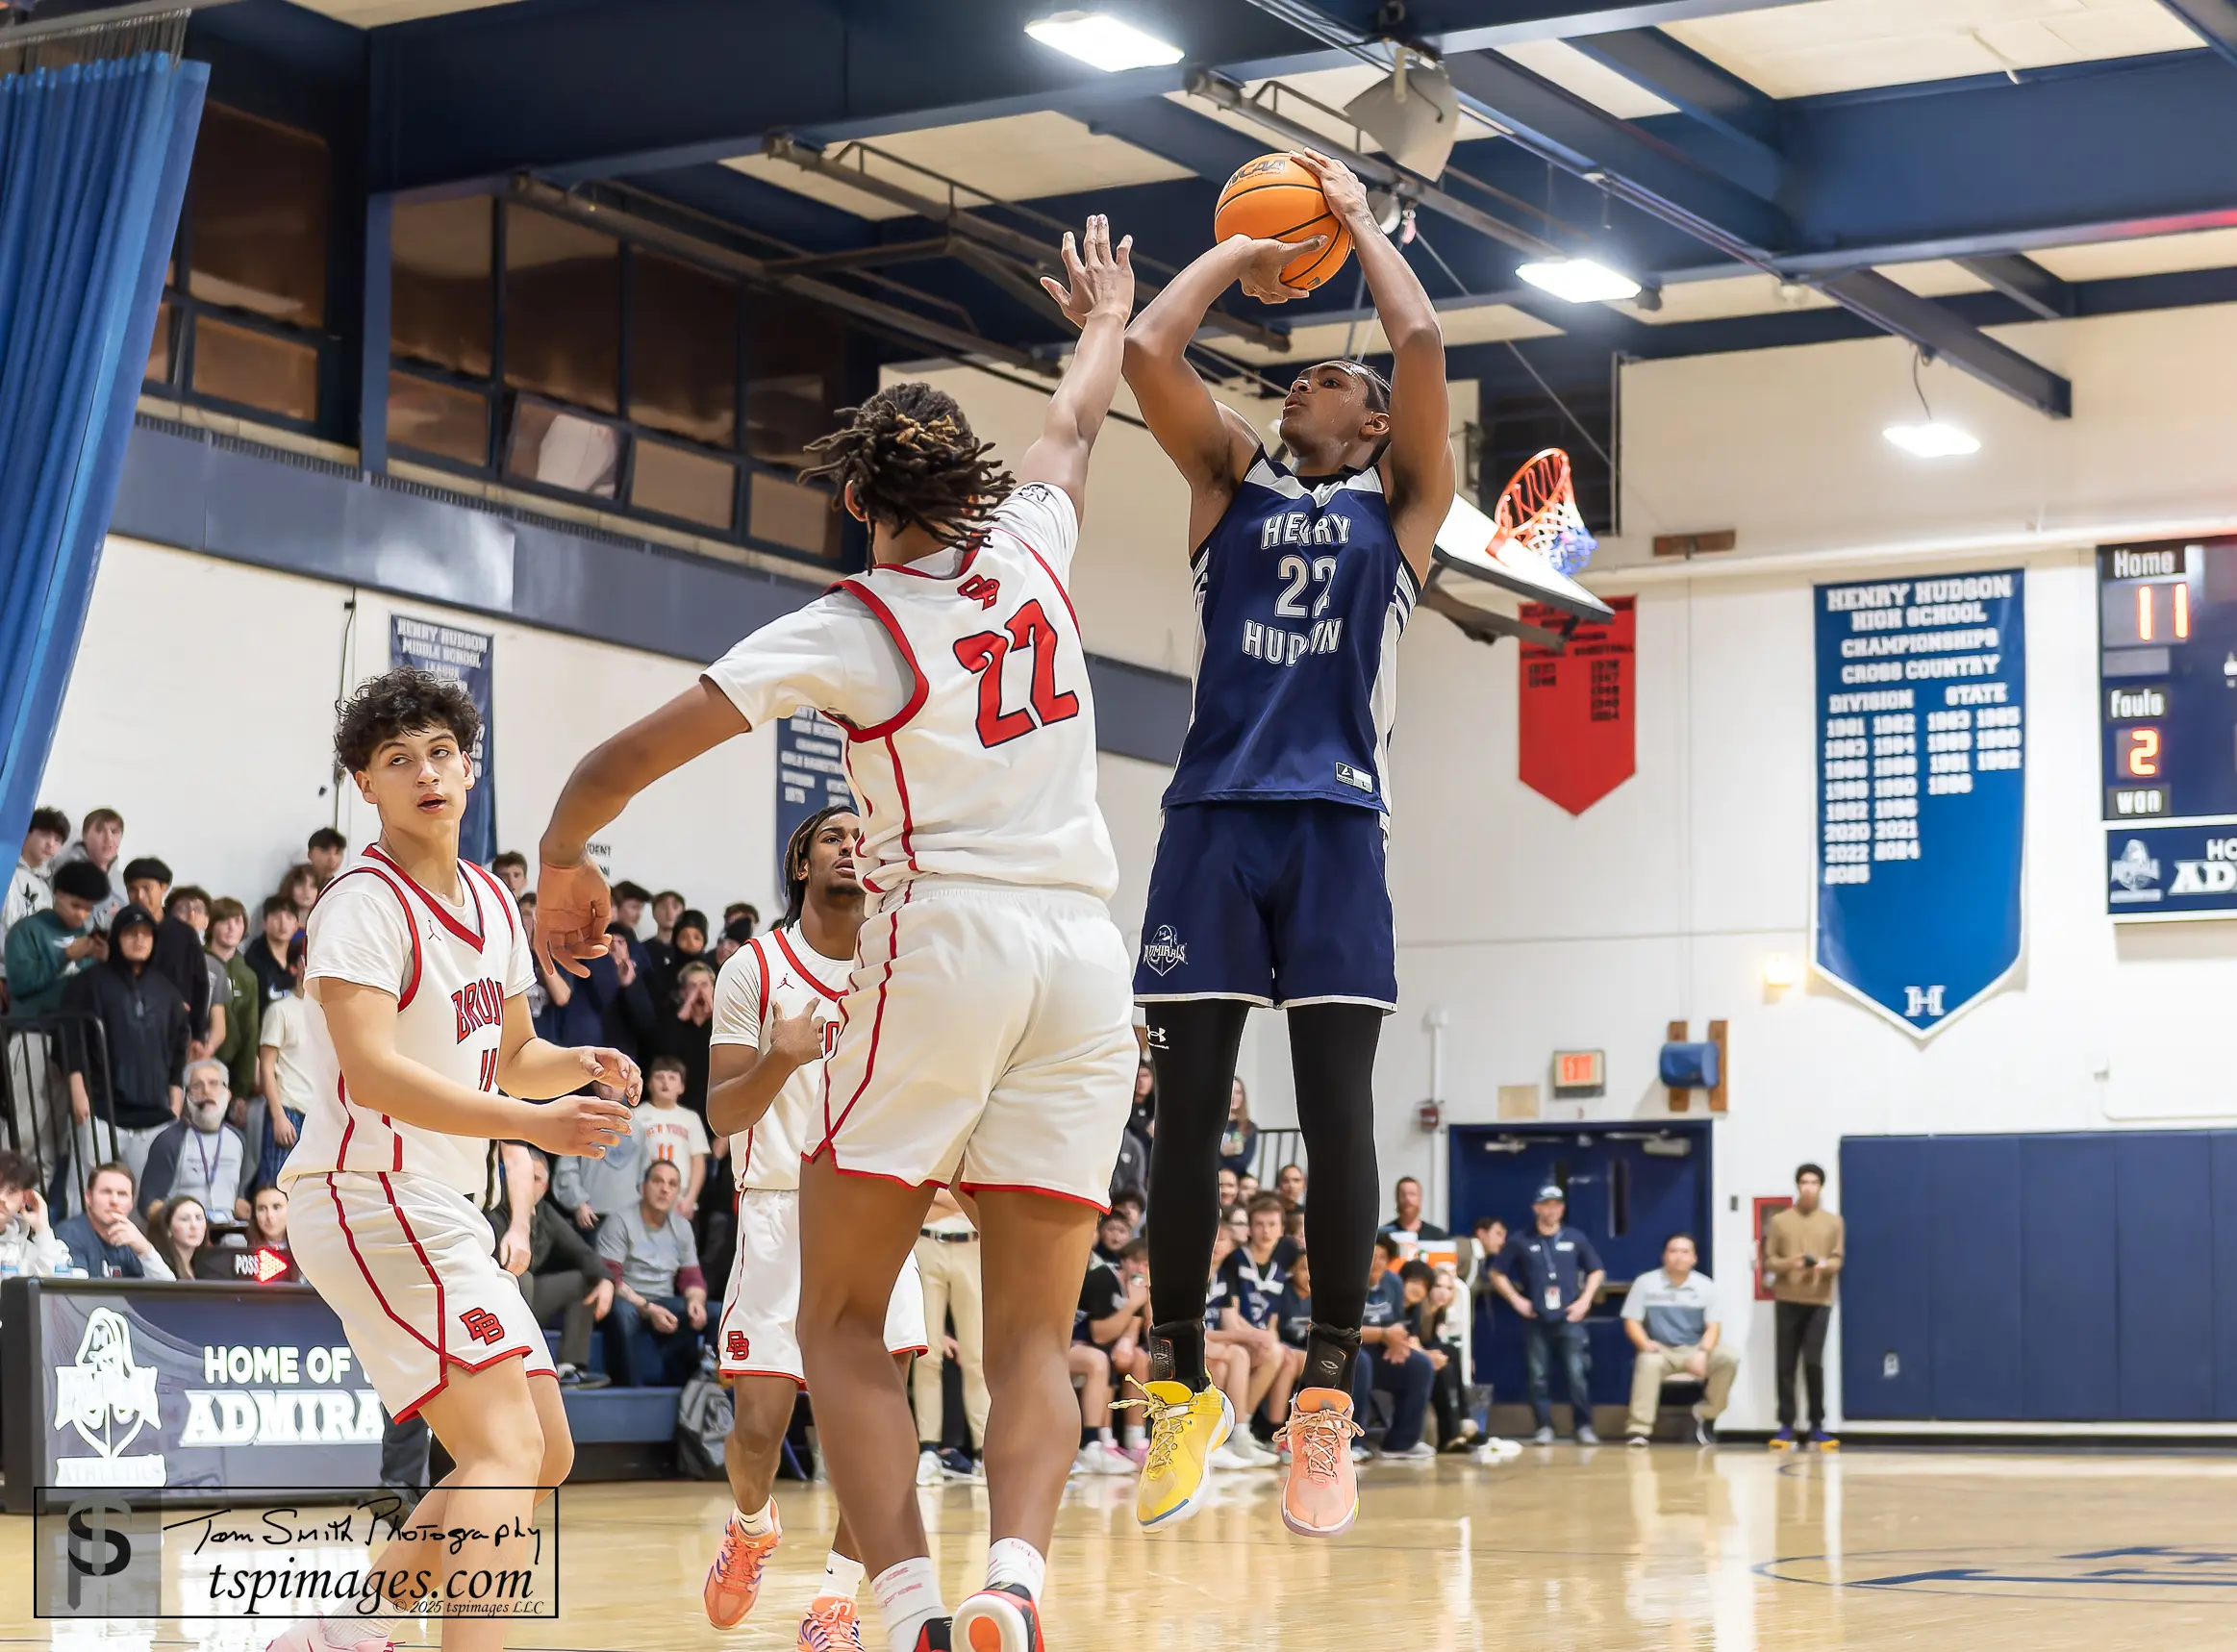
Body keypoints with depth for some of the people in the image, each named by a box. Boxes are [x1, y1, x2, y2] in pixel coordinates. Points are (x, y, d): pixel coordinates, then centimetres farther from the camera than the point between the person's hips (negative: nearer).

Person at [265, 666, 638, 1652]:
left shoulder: (492, 903, 13)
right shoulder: (364, 901, -13)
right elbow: (372, 1071, -25)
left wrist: (579, 1066, 2)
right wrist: (530, 1121, -32)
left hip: (439, 1211, 9)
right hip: (368, 1195, -9)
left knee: (544, 1455, 13)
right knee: (507, 1446, -22)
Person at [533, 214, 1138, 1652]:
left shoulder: (848, 628, -2)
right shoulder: (1030, 549, 10)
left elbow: (626, 760, -4)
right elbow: (1077, 424, 34)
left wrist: (563, 863, 15)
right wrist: (1108, 314, 54)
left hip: (944, 944, -4)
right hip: (1083, 952, 4)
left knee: (844, 1321, 4)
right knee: (1035, 1334, 4)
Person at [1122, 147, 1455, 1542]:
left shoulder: (1401, 501, 14)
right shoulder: (1230, 477, 18)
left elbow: (1421, 343, 0)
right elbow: (1150, 351, 5)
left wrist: (1358, 219, 13)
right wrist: (1238, 253, 17)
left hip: (1337, 822, -2)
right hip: (1214, 814, 2)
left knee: (1338, 1110, -6)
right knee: (1188, 1108, -1)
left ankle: (1330, 1401, -3)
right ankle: (1184, 1387, 6)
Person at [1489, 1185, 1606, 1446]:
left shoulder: (1575, 1238, 8)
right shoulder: (1521, 1241, 4)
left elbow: (1596, 1271, 16)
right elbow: (1498, 1275, 8)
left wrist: (1585, 1300, 4)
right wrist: (1516, 1300, -2)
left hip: (1569, 1317, 0)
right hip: (1535, 1319, 0)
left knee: (1577, 1373, -8)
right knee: (1537, 1376, 0)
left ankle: (1584, 1427, -4)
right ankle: (1544, 1428, 6)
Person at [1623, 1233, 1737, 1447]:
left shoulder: (1705, 1285, 3)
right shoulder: (1645, 1283, 0)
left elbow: (1713, 1326, -1)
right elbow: (1632, 1321, 0)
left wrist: (1702, 1353, -21)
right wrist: (1645, 1344, -21)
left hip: (1695, 1351, 2)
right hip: (1662, 1351, -2)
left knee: (1729, 1356, -25)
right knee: (1648, 1363, -37)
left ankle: (1706, 1414, -6)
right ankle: (1640, 1429, -40)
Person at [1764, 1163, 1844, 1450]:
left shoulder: (1833, 1222, 8)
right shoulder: (1779, 1221, 6)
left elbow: (1838, 1260, 6)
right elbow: (1768, 1261, 5)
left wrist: (1825, 1265, -16)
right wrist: (1789, 1263, -15)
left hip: (1819, 1302, 0)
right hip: (1787, 1301, 0)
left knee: (1813, 1362, -9)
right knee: (1786, 1365, -1)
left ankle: (1816, 1427, -1)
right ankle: (1786, 1427, 4)